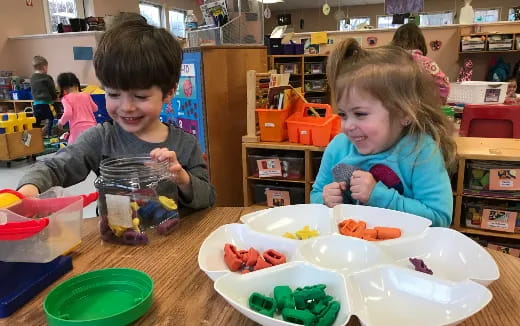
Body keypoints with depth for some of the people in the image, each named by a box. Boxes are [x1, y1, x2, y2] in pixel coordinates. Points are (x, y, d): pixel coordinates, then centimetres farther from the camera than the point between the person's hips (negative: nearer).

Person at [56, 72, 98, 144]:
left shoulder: (66, 98, 1)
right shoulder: (86, 95, 13)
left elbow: (68, 113, -13)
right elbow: (95, 108, 26)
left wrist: (61, 122, 5)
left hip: (78, 129, -4)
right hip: (92, 126, 4)